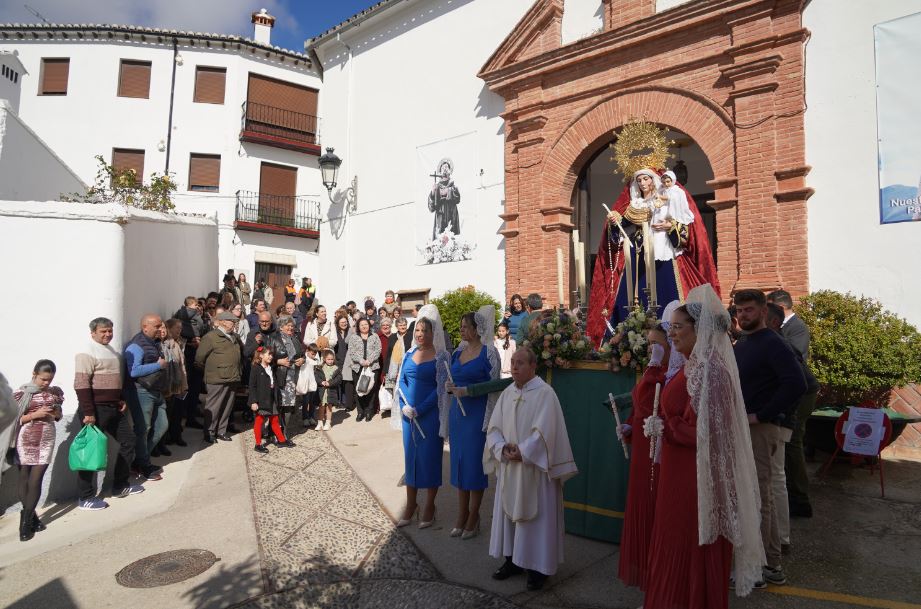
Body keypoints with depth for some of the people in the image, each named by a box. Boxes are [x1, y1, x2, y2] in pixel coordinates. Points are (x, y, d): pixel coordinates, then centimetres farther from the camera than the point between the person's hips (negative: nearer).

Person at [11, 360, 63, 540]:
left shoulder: (55, 392, 5)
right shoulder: (22, 393, -6)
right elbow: (14, 420, -5)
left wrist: (56, 413, -5)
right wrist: (35, 414, -17)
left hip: (46, 440, 1)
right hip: (25, 441, -1)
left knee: (35, 481, -1)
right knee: (24, 480, 9)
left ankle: (26, 521, 7)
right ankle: (31, 517, 23)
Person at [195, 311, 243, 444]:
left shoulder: (235, 337, 17)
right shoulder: (211, 337, -7)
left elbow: (242, 352, 31)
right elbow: (200, 357, -8)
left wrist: (238, 368, 24)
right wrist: (208, 369, 2)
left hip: (232, 378, 7)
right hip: (217, 379, -7)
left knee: (227, 406, 12)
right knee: (213, 407, 1)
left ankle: (221, 431, 23)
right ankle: (209, 433, 12)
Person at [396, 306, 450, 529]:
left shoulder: (441, 356, -7)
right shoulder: (409, 354, 8)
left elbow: (441, 388, -11)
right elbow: (401, 381, 7)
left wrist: (420, 409, -15)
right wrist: (405, 406, -8)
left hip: (430, 414, -5)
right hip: (408, 414, 5)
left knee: (430, 457, 5)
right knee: (410, 455, 12)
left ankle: (429, 505, 20)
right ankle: (411, 503, 26)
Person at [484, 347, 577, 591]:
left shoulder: (545, 393, -12)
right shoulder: (507, 393, 6)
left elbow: (544, 431, -18)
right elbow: (494, 427, 4)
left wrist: (522, 452, -18)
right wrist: (502, 448, -13)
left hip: (535, 468, -6)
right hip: (509, 467, 6)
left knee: (536, 515, 4)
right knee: (509, 512, 14)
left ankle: (538, 566, 18)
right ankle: (513, 559, 29)